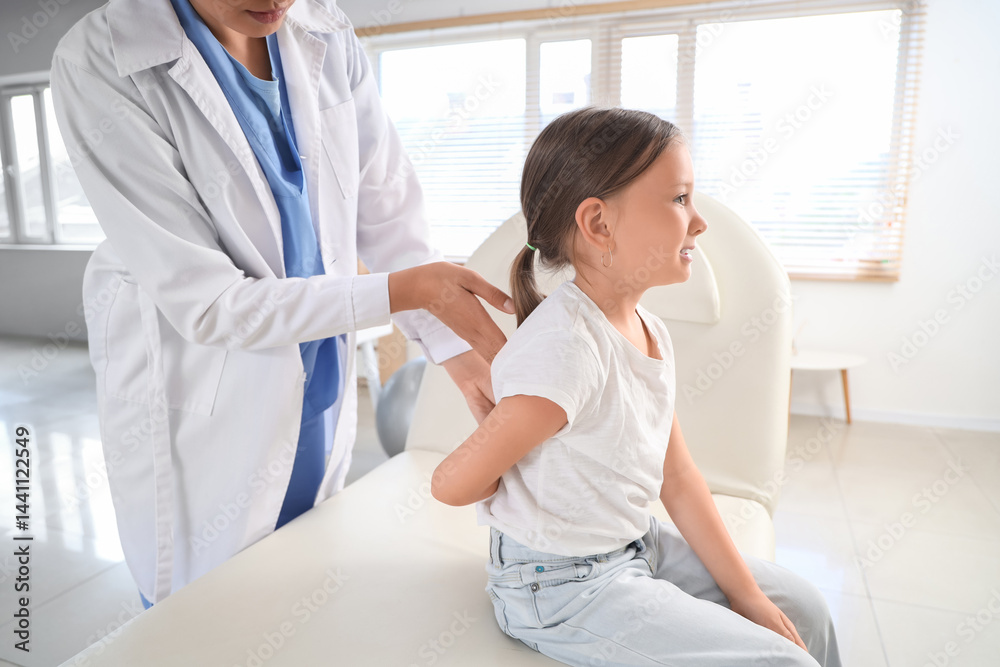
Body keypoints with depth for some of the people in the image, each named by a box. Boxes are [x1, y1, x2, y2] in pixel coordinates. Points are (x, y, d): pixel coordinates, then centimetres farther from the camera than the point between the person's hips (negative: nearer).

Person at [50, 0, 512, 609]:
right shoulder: (98, 62, -21)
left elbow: (388, 214, -5)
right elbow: (204, 303, -24)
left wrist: (461, 351, -13)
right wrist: (406, 290, -28)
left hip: (323, 389, 5)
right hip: (203, 412, -4)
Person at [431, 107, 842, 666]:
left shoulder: (650, 331, -1)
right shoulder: (564, 350, -31)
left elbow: (678, 478, 4)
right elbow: (453, 484, -25)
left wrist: (744, 592, 6)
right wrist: (530, 486, -5)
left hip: (637, 543, 8)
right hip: (562, 583, -8)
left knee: (805, 611, 14)